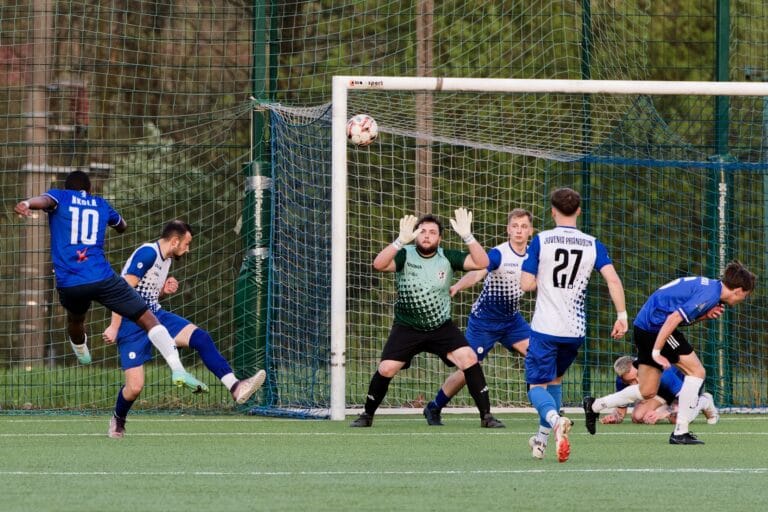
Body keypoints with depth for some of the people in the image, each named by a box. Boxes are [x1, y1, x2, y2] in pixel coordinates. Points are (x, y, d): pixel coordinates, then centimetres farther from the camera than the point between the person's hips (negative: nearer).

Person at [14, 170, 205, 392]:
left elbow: (45, 200, -14)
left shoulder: (60, 197, 12)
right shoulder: (101, 204, 20)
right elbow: (122, 226, 41)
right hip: (102, 278, 0)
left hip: (68, 282, 0)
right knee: (148, 320, -1)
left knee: (75, 319, 34)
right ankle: (177, 369, -16)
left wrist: (27, 203, -36)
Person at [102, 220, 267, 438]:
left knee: (200, 337, -16)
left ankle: (235, 387, -25)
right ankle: (118, 420, 22)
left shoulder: (166, 259, 12)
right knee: (135, 387, -10)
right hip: (132, 323, -8)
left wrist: (165, 290, 2)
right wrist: (114, 328, -23)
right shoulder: (147, 254, -17)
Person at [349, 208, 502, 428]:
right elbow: (379, 264, -29)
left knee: (469, 358, -18)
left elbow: (481, 262, -16)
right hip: (407, 327, -1)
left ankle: (486, 415, -10)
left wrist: (467, 236, -30)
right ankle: (367, 415, 11)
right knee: (386, 369, -13)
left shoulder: (447, 257, -5)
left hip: (441, 327, 1)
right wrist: (401, 240, -41)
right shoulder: (405, 255, -9)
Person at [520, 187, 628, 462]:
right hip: (575, 330, 4)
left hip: (545, 327, -4)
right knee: (555, 379, 24)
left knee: (537, 385, 0)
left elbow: (526, 284, -7)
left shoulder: (541, 241, -5)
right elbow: (613, 279, -10)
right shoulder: (593, 244, 2)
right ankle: (541, 440, 24)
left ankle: (555, 420, -32)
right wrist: (622, 315, -6)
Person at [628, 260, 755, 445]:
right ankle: (680, 432, -8)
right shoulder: (710, 295, -17)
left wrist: (705, 315, 2)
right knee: (696, 371, -6)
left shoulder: (710, 285, 14)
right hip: (657, 324, -10)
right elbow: (673, 318, -25)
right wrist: (656, 352, -24)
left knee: (647, 393, 12)